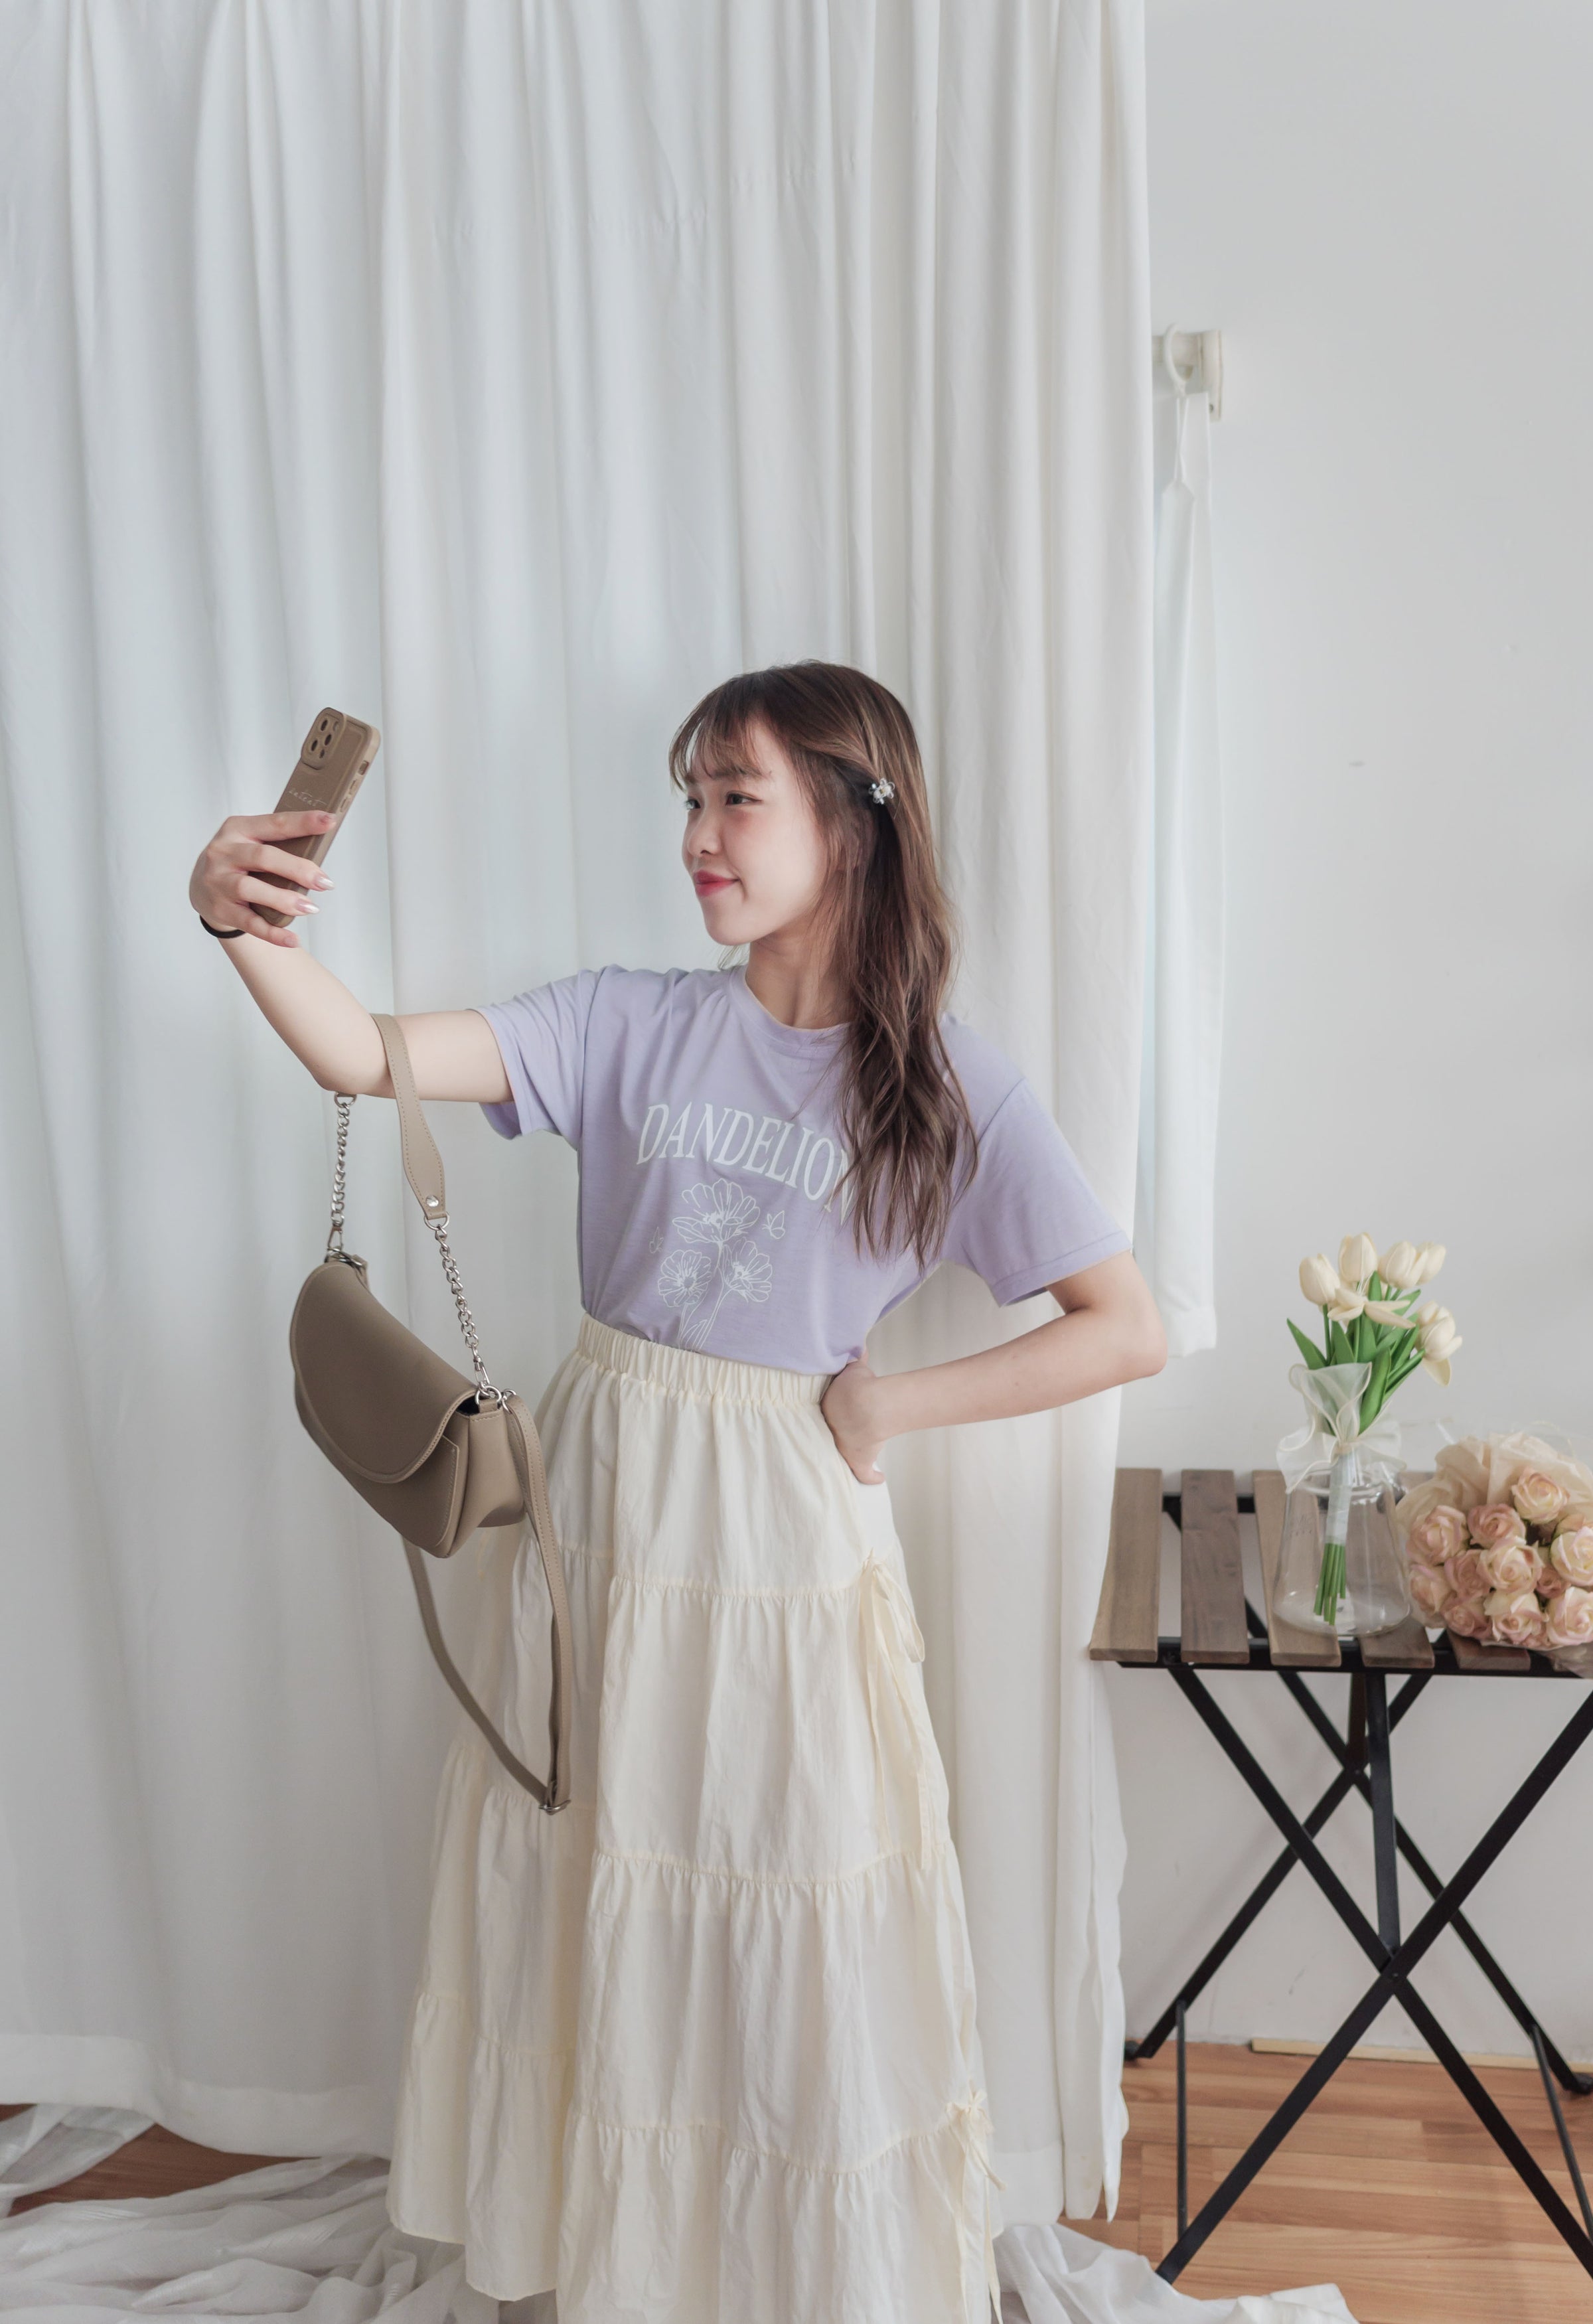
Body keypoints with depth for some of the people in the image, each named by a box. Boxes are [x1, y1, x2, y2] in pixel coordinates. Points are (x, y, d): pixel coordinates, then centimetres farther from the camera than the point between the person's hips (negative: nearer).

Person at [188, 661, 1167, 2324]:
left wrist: (882, 1403, -11)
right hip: (600, 1499, 3)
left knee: (794, 1930, 9)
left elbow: (1128, 1331, -9)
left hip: (785, 1531, -3)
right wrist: (248, 929, -30)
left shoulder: (947, 1085, -8)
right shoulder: (635, 1025, -2)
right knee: (591, 1895, 17)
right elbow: (371, 1058, -12)